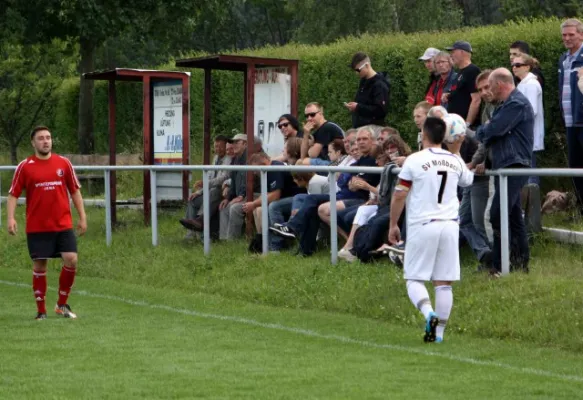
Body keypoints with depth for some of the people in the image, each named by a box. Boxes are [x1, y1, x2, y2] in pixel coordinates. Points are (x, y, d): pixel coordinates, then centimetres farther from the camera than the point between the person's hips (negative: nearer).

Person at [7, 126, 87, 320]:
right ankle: (41, 311, 12)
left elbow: (75, 191, 11)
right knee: (39, 266, 1)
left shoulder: (63, 163, 5)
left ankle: (62, 304, 7)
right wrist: (11, 218, -13)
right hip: (37, 228, -1)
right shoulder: (25, 167, 0)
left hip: (63, 224, 1)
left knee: (71, 260, -11)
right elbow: (13, 194, 1)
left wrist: (82, 217, 8)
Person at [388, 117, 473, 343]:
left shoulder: (415, 160, -6)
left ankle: (429, 313, -22)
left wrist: (393, 224, 6)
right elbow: (467, 180, 31)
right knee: (444, 282, 5)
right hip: (449, 225, 4)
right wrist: (456, 151, 35)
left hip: (422, 225, -4)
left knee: (414, 279, 3)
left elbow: (399, 195, -5)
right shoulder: (455, 161, 8)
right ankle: (439, 331, 5)